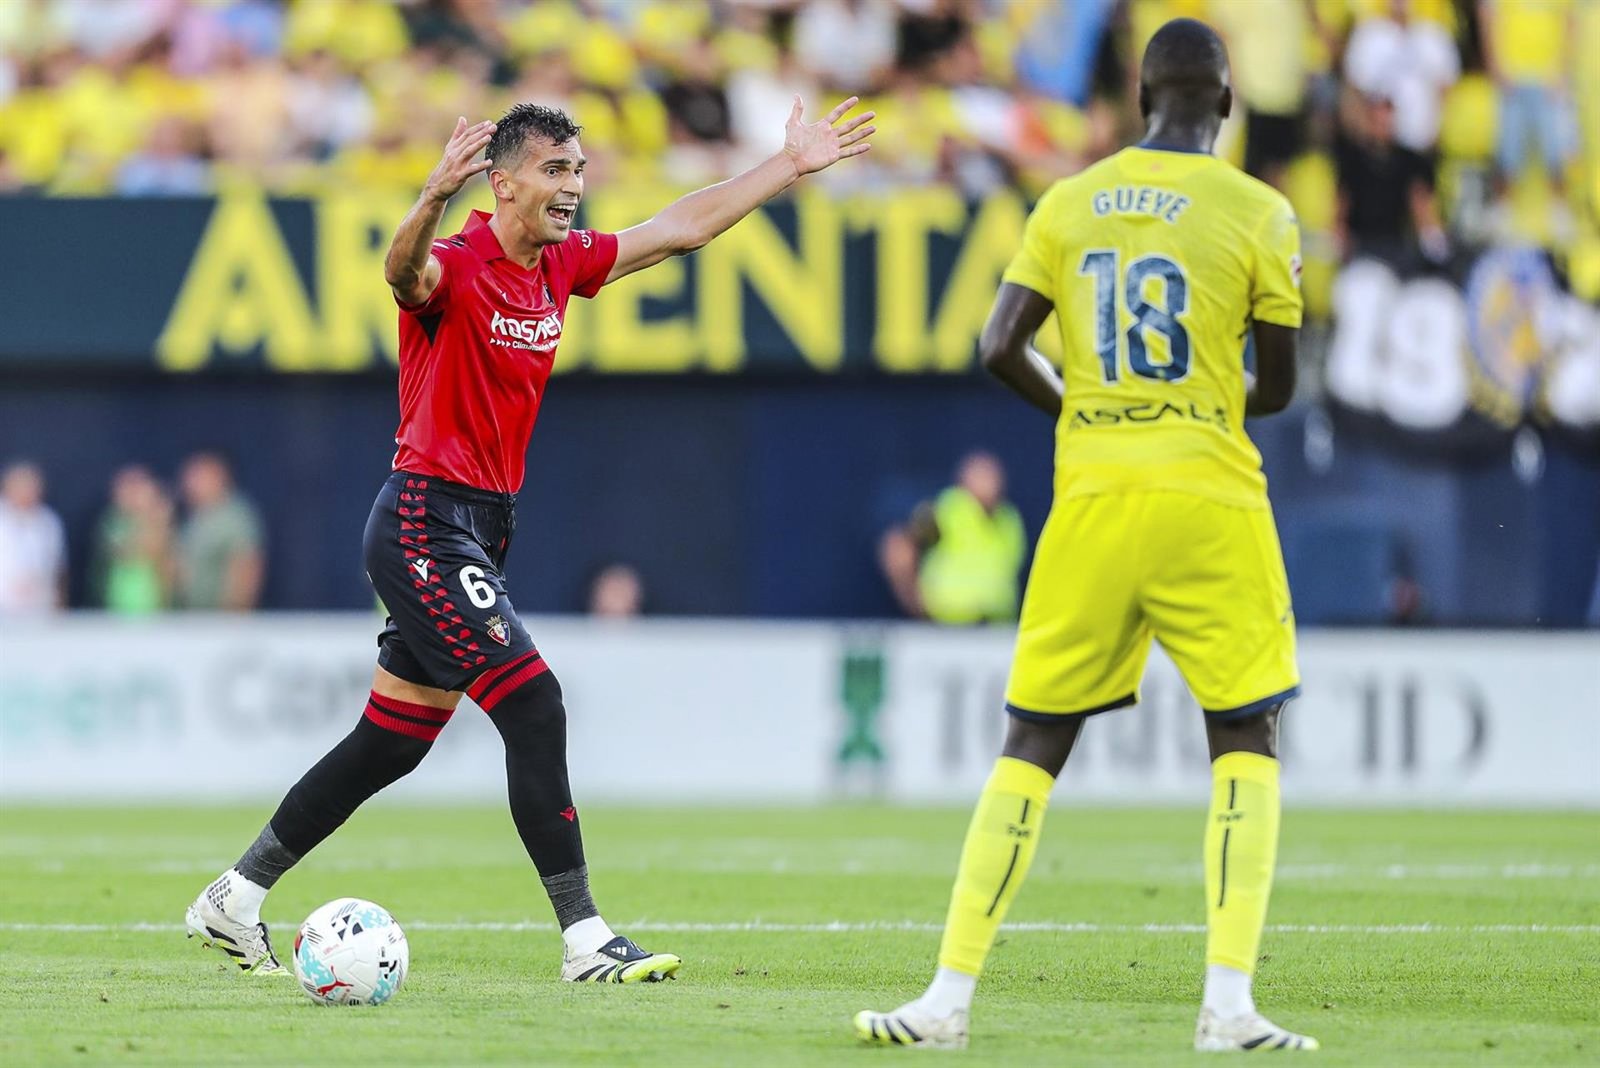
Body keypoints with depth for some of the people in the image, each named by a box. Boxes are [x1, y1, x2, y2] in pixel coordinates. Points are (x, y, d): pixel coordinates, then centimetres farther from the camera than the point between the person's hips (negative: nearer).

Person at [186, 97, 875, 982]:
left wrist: (791, 166, 20)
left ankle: (234, 899, 21)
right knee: (534, 705, -15)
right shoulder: (457, 268, -15)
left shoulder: (561, 266, 9)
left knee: (391, 743, 12)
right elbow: (405, 273, -39)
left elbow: (678, 229, 18)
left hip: (482, 528, 9)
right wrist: (434, 197, -60)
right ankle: (586, 940, -14)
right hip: (426, 522, -9)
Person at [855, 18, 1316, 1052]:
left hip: (1092, 499, 3)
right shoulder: (1258, 213, -2)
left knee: (1034, 743, 10)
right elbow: (1277, 387, 3)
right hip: (1210, 501, -3)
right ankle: (1229, 1006, -6)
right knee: (1247, 741, 7)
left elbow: (1001, 347, 2)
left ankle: (949, 997, 5)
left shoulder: (1069, 205, 6)